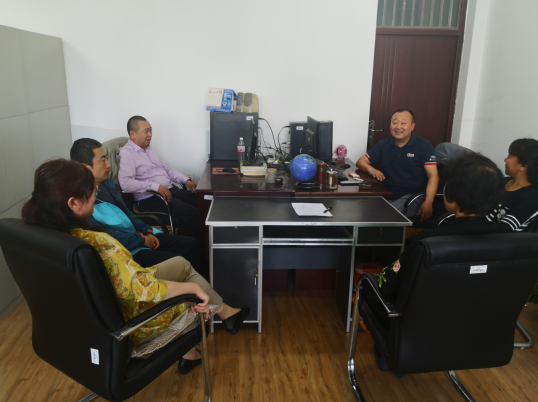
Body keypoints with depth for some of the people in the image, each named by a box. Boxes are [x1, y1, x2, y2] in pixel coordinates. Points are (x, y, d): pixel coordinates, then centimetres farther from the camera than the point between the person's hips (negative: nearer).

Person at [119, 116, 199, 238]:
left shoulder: (148, 148, 19)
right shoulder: (127, 153, -9)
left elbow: (166, 168, 27)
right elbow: (126, 183, -23)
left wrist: (186, 180, 13)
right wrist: (156, 187, -25)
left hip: (171, 190, 9)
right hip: (150, 199, -9)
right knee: (192, 214, -26)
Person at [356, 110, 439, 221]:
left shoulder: (424, 146, -1)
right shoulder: (383, 145, 10)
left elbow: (433, 175, -8)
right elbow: (361, 161, 15)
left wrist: (428, 202, -24)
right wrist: (370, 168, -11)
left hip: (412, 196, -4)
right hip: (386, 194, 4)